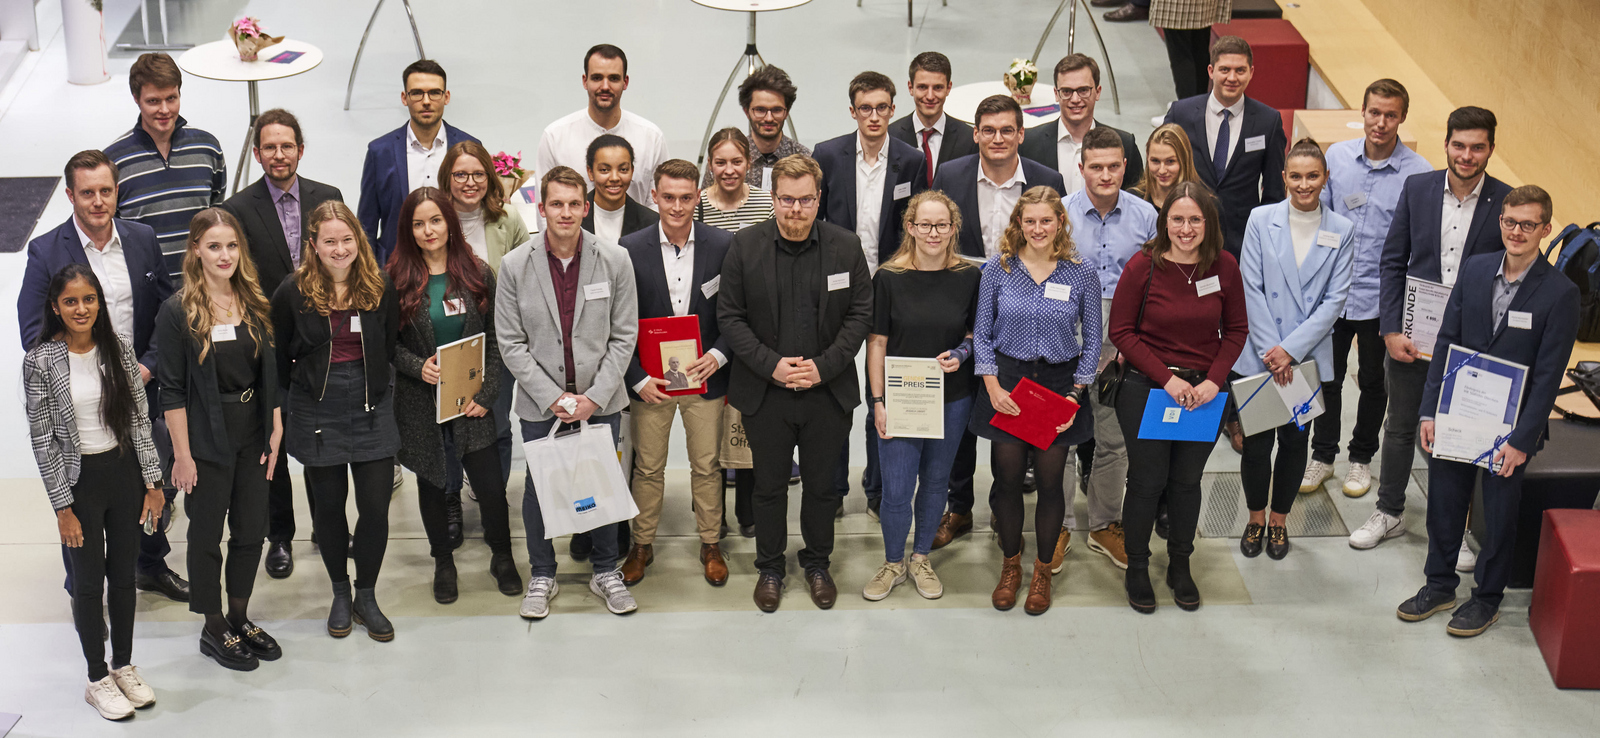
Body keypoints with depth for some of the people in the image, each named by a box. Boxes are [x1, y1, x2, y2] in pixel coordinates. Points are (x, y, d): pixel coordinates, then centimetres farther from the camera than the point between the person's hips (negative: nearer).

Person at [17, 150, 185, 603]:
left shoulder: (142, 240, 2)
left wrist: (148, 366, -8)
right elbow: (33, 333, -11)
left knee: (161, 484, 15)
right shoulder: (46, 252, -9)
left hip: (141, 390, 4)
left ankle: (151, 565, 40)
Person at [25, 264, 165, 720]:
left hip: (124, 471, 3)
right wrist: (62, 506, -10)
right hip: (78, 478, -3)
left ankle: (124, 666, 30)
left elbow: (139, 419, 3)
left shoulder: (118, 349, -2)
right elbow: (42, 438, -9)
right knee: (89, 581, 7)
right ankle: (98, 679, 22)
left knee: (123, 574, 14)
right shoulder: (40, 361, -12)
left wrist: (153, 482, 1)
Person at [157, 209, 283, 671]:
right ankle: (213, 630, 23)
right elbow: (172, 389, -11)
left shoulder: (255, 304, 3)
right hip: (207, 441, -5)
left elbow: (270, 374, 8)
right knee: (207, 534, 8)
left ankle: (239, 618, 31)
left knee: (251, 530, 12)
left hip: (252, 437, 5)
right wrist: (182, 454, -13)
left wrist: (276, 430, 3)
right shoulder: (178, 311, -11)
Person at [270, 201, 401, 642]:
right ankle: (340, 593, 30)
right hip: (318, 414, -1)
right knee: (329, 507, 10)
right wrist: (294, 397, 9)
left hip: (371, 408, 1)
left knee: (376, 507, 1)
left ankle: (367, 597, 20)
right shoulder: (293, 293, -9)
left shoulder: (380, 288, -3)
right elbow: (277, 357, 3)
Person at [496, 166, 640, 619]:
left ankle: (605, 572, 28)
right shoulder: (515, 266, -7)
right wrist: (553, 397, -11)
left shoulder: (615, 260, -6)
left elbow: (624, 336, -3)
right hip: (540, 402, 0)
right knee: (538, 488, 8)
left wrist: (594, 396, -10)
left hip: (600, 399, 0)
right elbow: (511, 344, -5)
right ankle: (542, 577, 27)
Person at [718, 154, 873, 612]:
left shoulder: (846, 247, -4)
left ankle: (817, 563, 34)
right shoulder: (746, 246, -5)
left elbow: (861, 314, -2)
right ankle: (770, 567, 30)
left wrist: (823, 366, -13)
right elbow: (730, 316, -4)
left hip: (827, 392, 1)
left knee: (822, 485, 14)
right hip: (765, 392, 0)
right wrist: (771, 365, -14)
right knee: (769, 485, 12)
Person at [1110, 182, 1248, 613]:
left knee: (1187, 480, 13)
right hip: (1147, 389, -2)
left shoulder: (1224, 267, -3)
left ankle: (1180, 566, 31)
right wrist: (1167, 379, -15)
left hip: (1204, 391, 3)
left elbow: (1236, 331, 5)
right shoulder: (1143, 266, -11)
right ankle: (1137, 568, 24)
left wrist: (1213, 380, -9)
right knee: (1147, 481, 5)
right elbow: (1122, 331, -8)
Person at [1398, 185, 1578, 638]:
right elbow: (1447, 341, 3)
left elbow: (1548, 376, -12)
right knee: (1444, 504, 14)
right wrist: (1430, 411, -1)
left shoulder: (1560, 294, -13)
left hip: (1509, 425, -4)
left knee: (1499, 515, 10)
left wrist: (1521, 440, -15)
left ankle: (1487, 599, 29)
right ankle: (1440, 585, 34)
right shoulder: (1474, 269, 0)